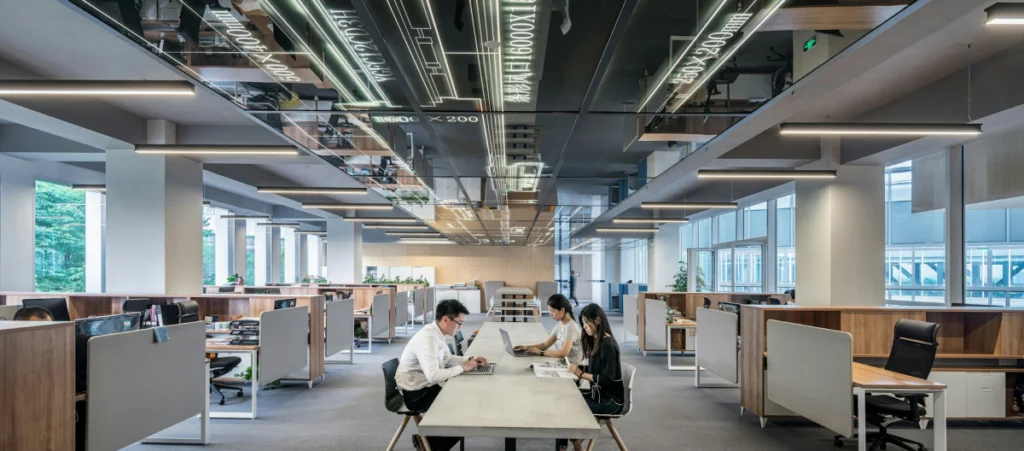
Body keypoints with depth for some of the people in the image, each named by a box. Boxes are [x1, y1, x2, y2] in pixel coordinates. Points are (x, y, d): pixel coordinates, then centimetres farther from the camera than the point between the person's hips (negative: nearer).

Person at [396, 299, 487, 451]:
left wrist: (469, 359, 1)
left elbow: (448, 359, 17)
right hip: (415, 394, -9)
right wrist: (462, 368, -23)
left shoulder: (437, 333, 2)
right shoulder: (427, 338, -27)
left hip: (426, 386, 9)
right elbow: (433, 375, -35)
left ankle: (430, 437, 18)